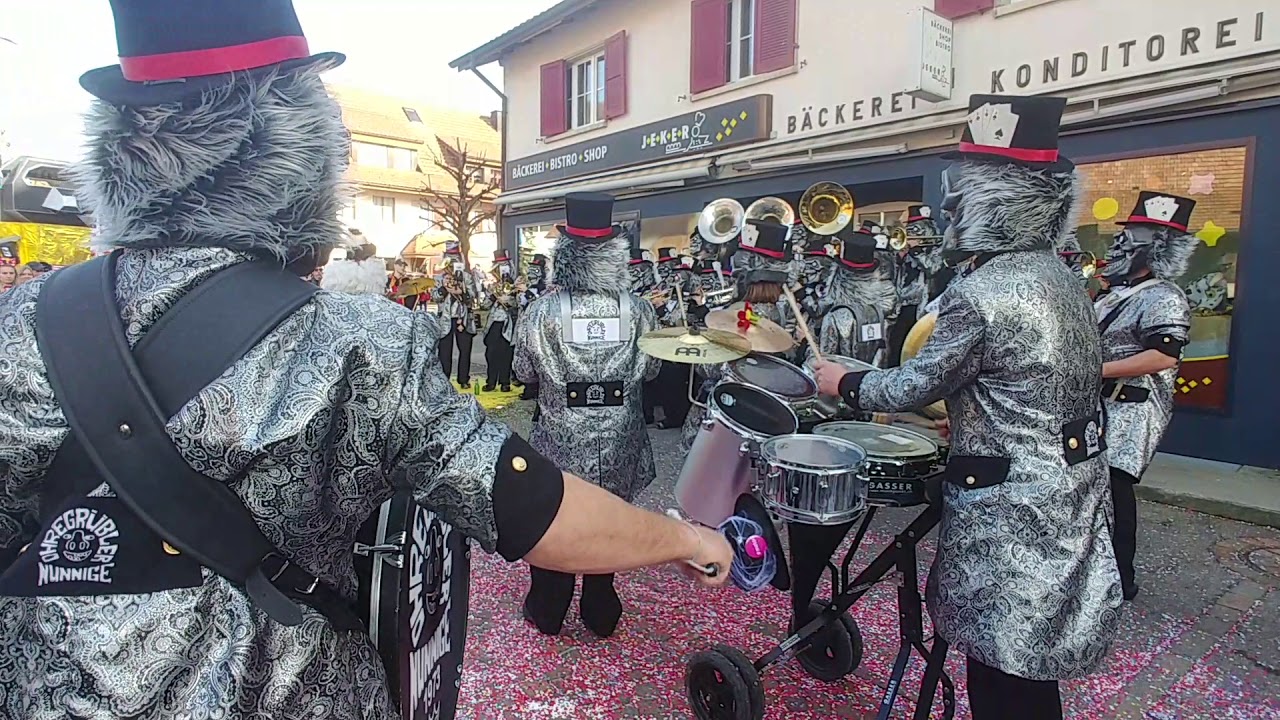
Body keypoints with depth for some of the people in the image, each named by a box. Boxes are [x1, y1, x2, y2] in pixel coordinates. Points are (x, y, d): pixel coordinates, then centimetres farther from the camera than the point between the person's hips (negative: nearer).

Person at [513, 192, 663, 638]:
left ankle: (546, 612, 32)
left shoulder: (543, 311, -15)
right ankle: (601, 615, 33)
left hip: (559, 441, -1)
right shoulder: (638, 311, -11)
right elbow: (650, 370, 1)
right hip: (618, 444, 2)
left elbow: (524, 372, -4)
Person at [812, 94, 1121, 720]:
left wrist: (843, 383, 2)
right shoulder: (1059, 274, 6)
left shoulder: (980, 293, -23)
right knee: (1030, 669, 24)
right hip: (1068, 486, 9)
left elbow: (913, 387, -14)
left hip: (1011, 508, -9)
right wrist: (961, 417, 20)